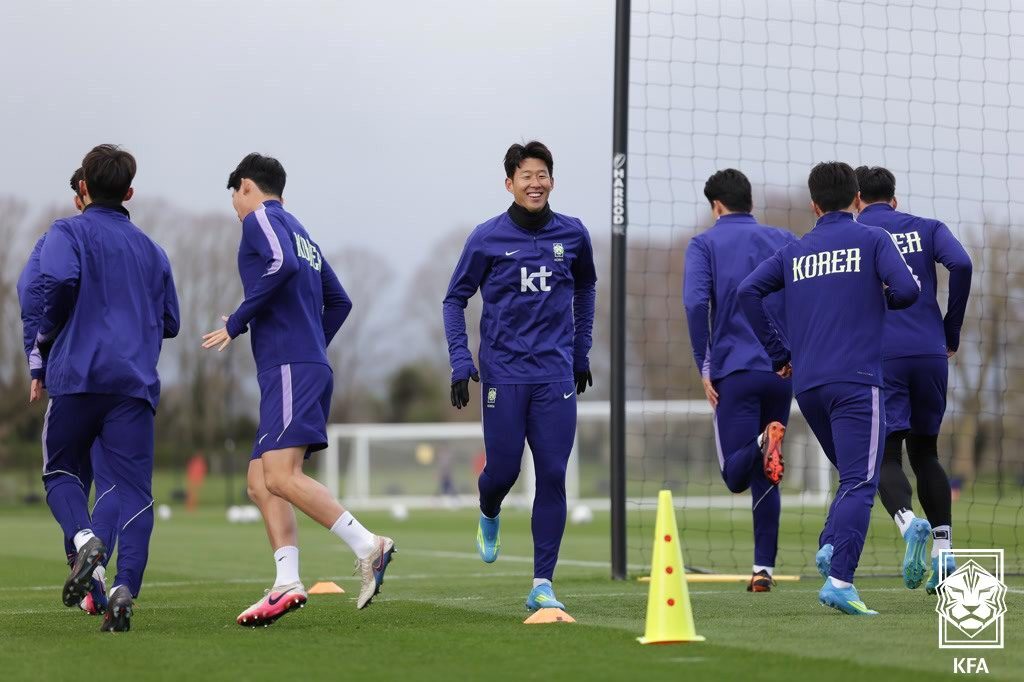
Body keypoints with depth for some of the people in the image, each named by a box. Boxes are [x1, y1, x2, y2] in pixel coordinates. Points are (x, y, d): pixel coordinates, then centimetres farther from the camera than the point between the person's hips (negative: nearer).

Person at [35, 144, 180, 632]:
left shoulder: (67, 233, 5)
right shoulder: (150, 249, 20)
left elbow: (60, 280, -16)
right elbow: (169, 322, 20)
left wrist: (45, 337, -2)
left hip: (78, 373, -3)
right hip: (136, 382, 3)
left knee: (59, 471, 14)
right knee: (134, 490, -2)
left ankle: (84, 538, -15)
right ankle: (125, 588, -18)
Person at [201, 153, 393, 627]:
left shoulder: (260, 219, 0)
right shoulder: (301, 234, 27)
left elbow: (282, 265, -21)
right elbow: (339, 301, 30)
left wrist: (237, 323, -13)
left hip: (289, 370, -9)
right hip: (311, 366, 9)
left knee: (280, 475, -19)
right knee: (260, 483, 6)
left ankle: (367, 545, -23)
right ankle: (286, 584, -4)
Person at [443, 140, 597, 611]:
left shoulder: (572, 234, 5)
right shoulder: (487, 238, -3)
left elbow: (585, 286, 24)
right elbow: (455, 300, 5)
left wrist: (581, 351, 23)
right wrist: (460, 361, -5)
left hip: (556, 375, 2)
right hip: (503, 374, -2)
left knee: (552, 476, -5)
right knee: (503, 469, 1)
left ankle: (542, 585, 0)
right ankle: (489, 515, 39)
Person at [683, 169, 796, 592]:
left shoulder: (705, 244, 5)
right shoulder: (784, 241, 15)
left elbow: (695, 302, -11)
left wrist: (705, 367, -6)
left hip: (733, 370, -3)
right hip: (782, 371, 3)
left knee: (736, 475, 0)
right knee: (765, 479, 13)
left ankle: (764, 442, -32)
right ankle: (764, 568, 9)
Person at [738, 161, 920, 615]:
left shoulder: (794, 252, 13)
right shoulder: (872, 240, 2)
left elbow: (749, 291, 3)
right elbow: (907, 289, -13)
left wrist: (779, 353, 8)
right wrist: (885, 299, 11)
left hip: (806, 386, 5)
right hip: (856, 381, -5)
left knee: (853, 476, 20)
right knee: (860, 482, -8)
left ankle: (830, 547, -4)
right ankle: (840, 580, -21)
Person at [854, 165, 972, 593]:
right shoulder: (927, 229, 13)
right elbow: (961, 264, -4)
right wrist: (951, 332, 4)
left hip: (880, 358, -2)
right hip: (931, 354, 2)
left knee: (885, 458, 1)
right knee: (925, 453, 15)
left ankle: (909, 522, -30)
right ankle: (944, 552, 3)